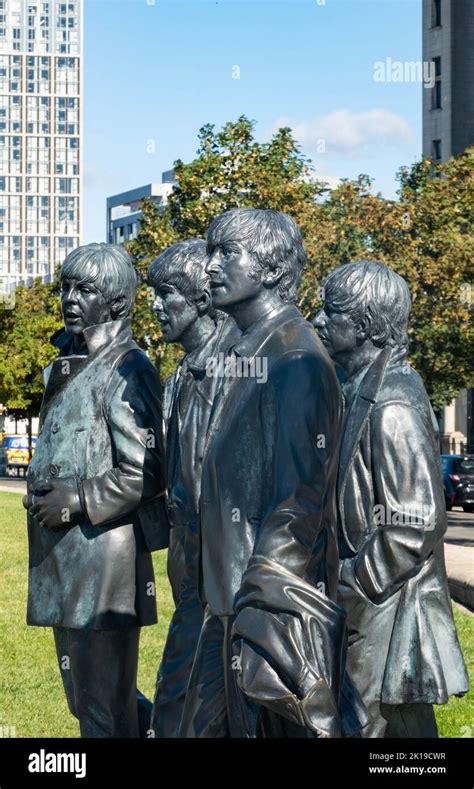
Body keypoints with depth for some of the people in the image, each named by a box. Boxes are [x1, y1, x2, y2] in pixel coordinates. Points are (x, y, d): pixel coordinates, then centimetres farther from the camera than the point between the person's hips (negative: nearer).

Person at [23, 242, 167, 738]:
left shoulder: (125, 370, -13)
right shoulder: (66, 366, 15)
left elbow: (145, 475, -18)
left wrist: (74, 502, -16)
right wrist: (43, 497, 12)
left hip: (104, 553, -10)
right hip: (61, 557, 10)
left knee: (104, 705, -3)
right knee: (81, 696, 19)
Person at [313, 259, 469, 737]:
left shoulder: (392, 406, -18)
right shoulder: (357, 393, 10)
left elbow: (416, 525, -22)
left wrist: (349, 589, -15)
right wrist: (344, 582, 12)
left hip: (387, 621, -9)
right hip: (364, 620, 9)